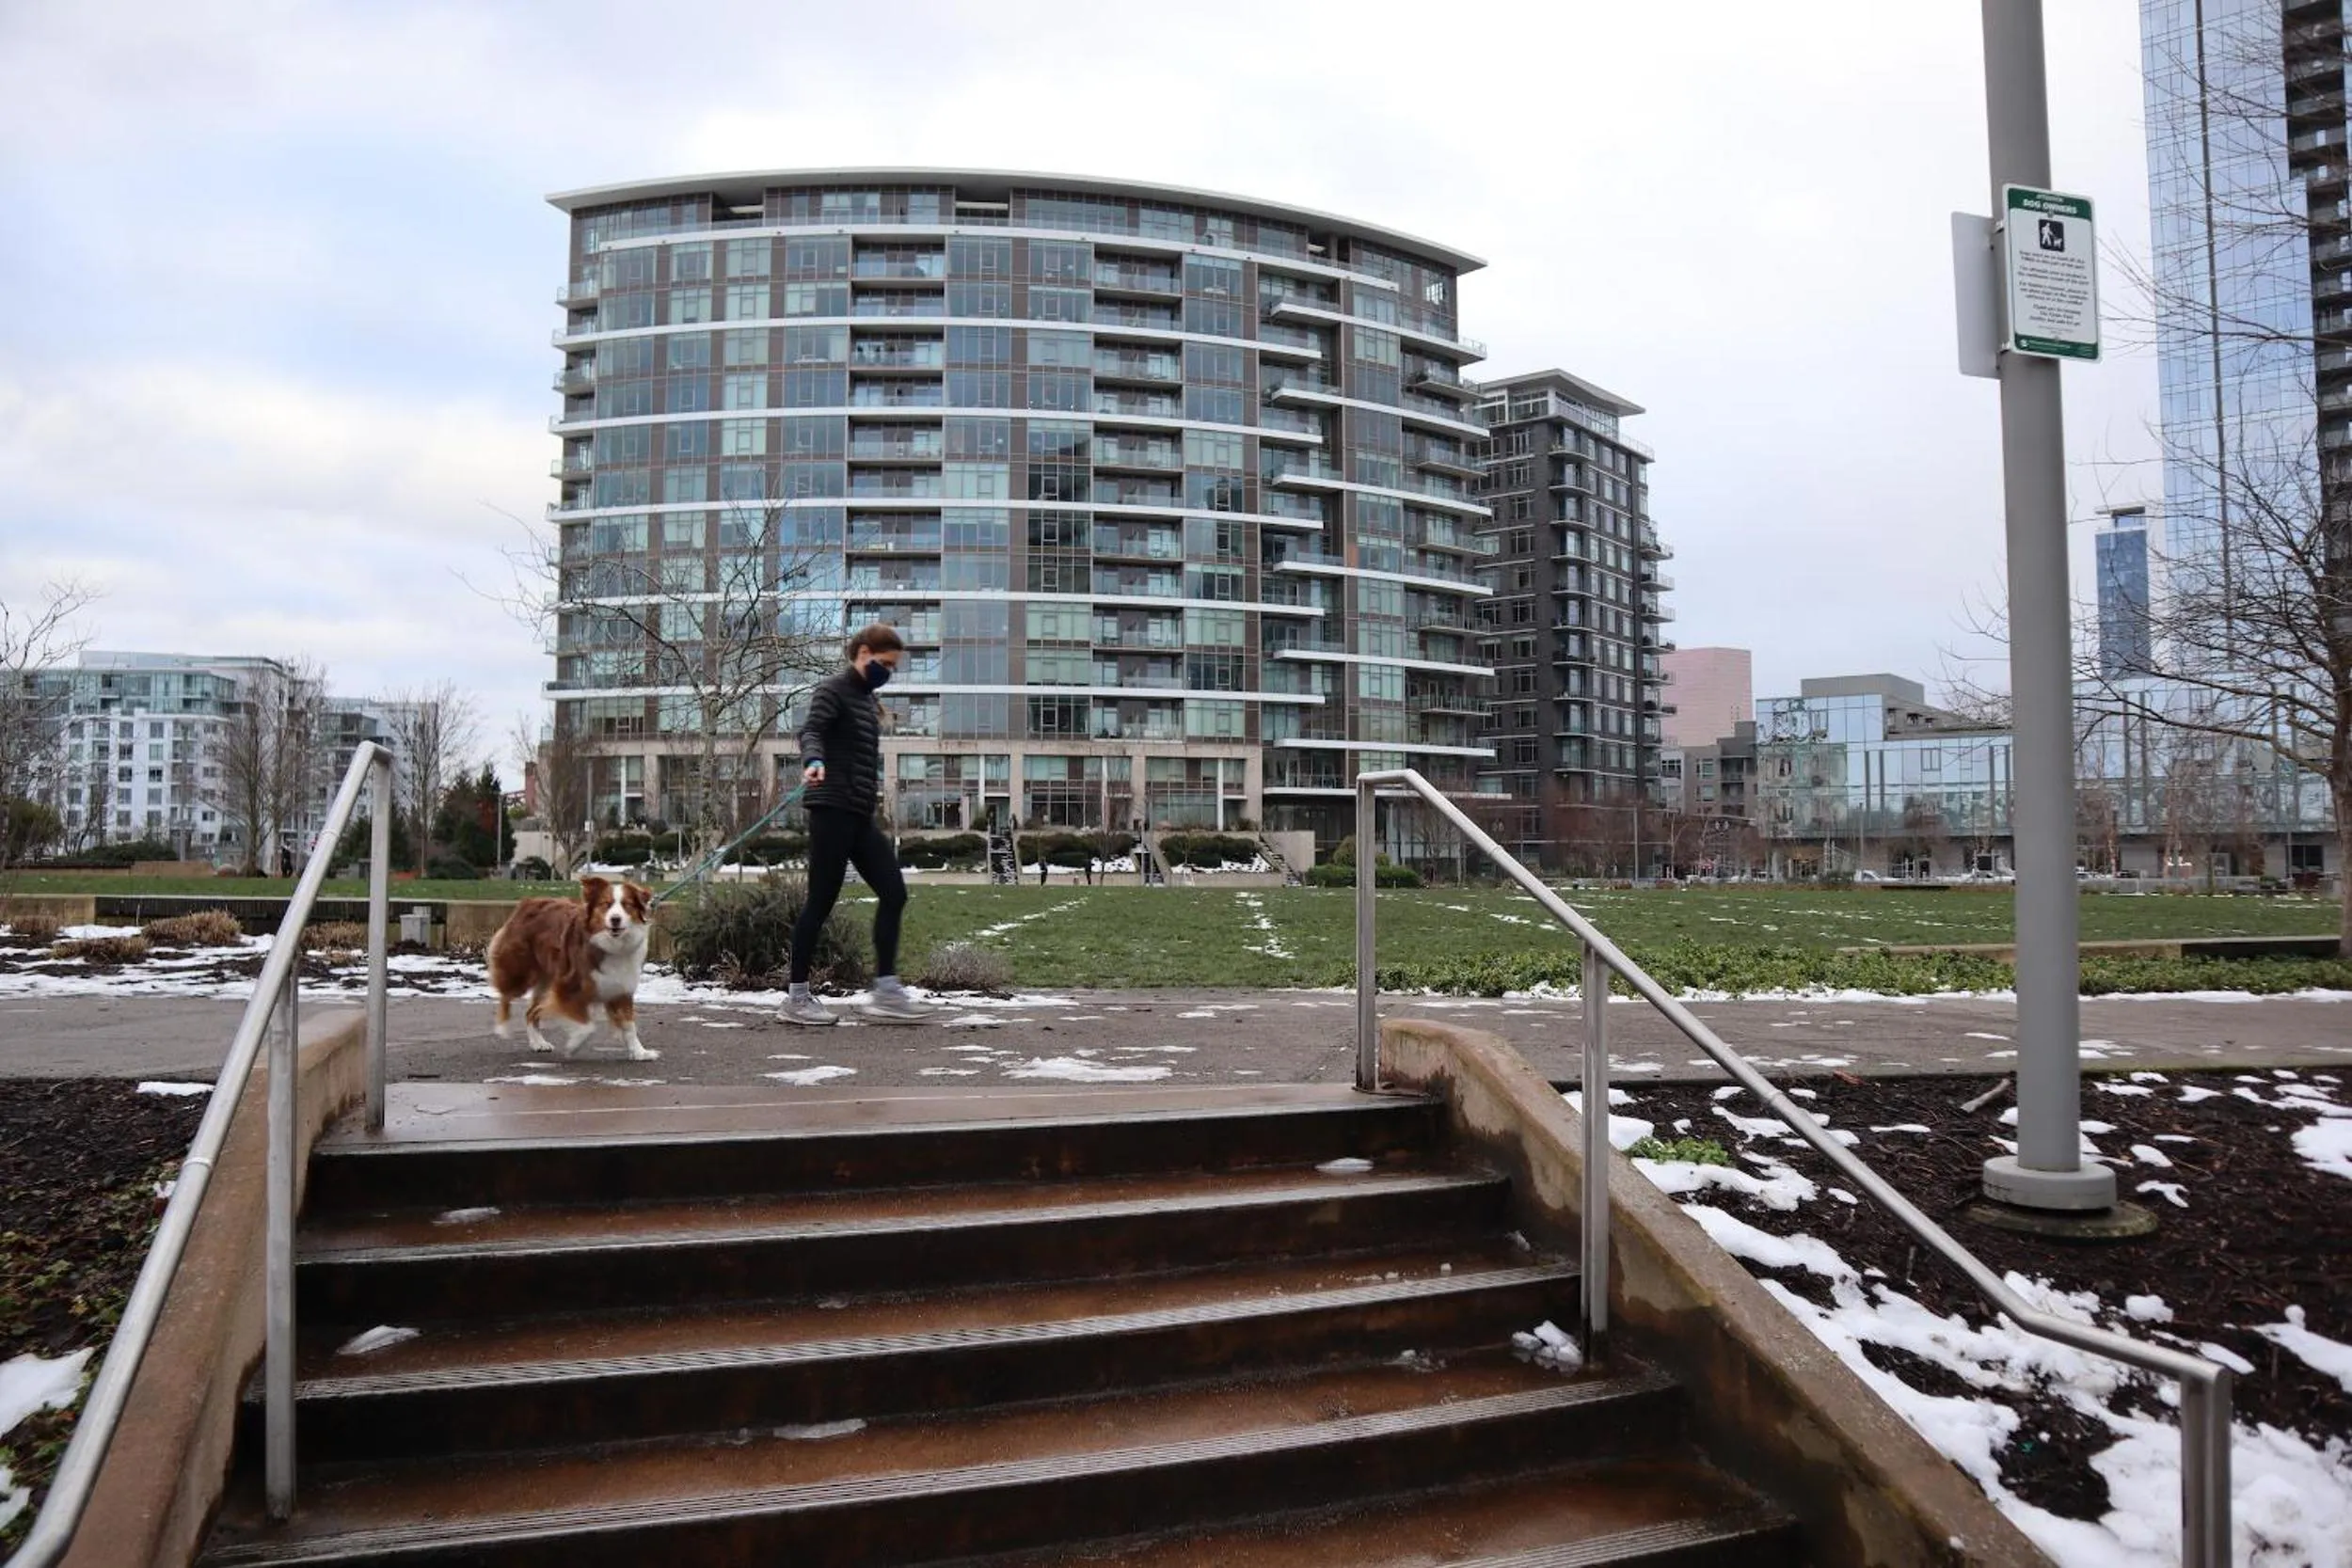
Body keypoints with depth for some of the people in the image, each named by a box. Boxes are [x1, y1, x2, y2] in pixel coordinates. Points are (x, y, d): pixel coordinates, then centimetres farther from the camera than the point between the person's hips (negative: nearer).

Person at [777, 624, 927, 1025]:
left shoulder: (869, 701, 19)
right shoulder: (832, 691, -6)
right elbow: (810, 732, -24)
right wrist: (813, 762, -44)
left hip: (861, 816, 9)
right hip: (832, 810, -9)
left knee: (893, 892, 2)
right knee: (821, 901, -5)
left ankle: (886, 989, 6)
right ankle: (797, 998, 3)